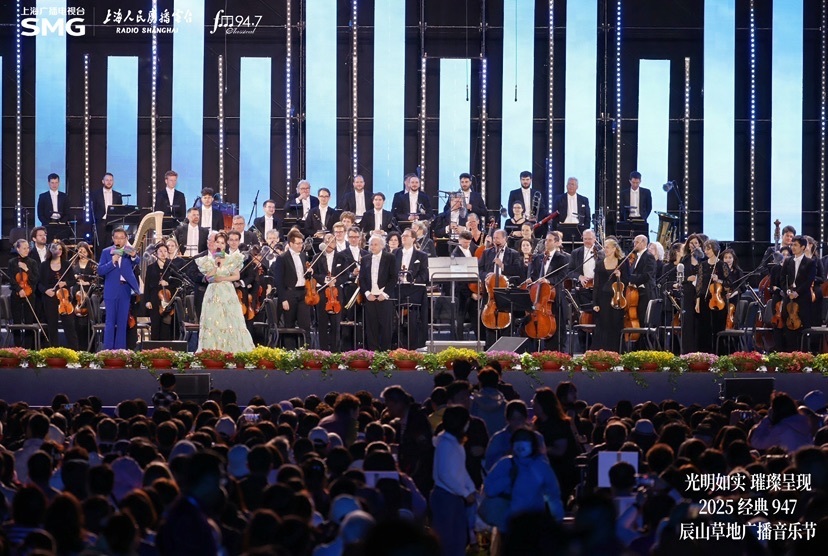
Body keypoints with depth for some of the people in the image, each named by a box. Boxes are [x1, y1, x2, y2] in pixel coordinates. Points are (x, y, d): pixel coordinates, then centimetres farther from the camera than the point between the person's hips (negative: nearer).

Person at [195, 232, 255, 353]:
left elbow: (236, 276, 2)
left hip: (228, 294, 0)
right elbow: (208, 277, -5)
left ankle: (232, 350, -3)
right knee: (213, 322, -5)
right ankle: (212, 350, -6)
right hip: (213, 294, 0)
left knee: (230, 322, -5)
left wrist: (222, 278, -9)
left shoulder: (232, 259, 6)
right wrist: (216, 264, -14)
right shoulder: (208, 259, 4)